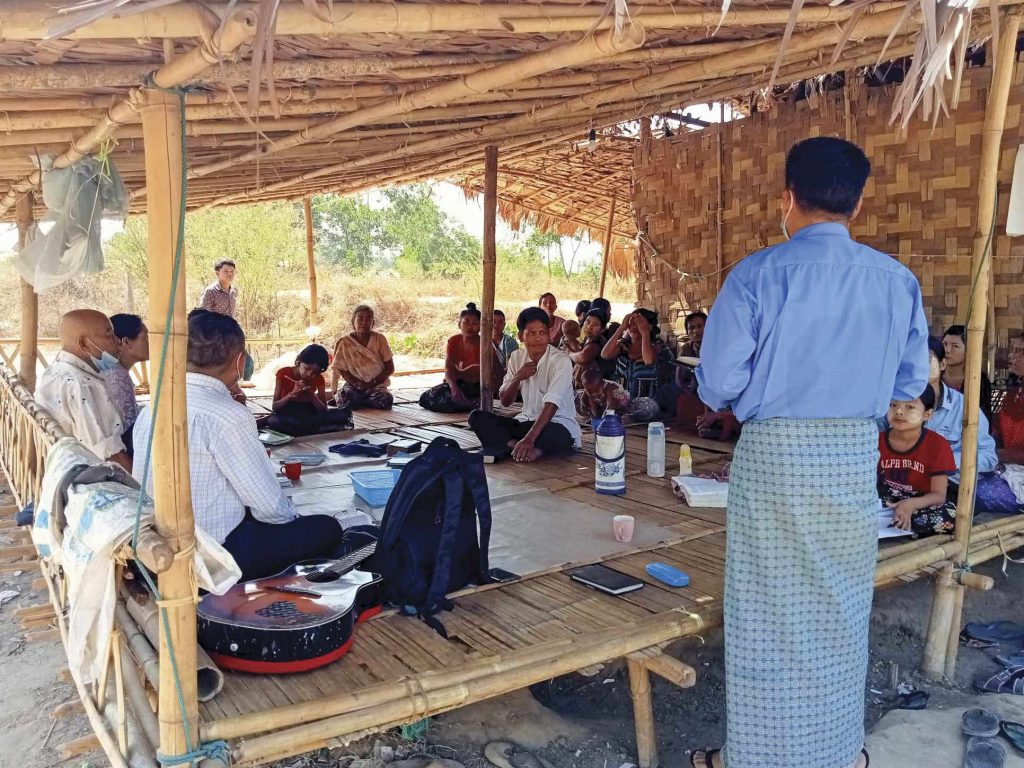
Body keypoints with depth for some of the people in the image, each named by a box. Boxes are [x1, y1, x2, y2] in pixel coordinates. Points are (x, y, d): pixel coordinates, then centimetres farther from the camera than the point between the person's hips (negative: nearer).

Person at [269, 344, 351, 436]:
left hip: (309, 414, 2)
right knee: (273, 422, -42)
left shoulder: (319, 378, -3)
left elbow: (324, 409, -7)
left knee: (345, 413, -22)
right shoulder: (283, 373, -11)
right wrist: (292, 394, -29)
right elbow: (274, 407, -12)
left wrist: (312, 396, -25)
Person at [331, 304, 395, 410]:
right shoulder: (344, 342, -3)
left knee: (387, 400, -32)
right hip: (354, 386, -2)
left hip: (377, 386, 2)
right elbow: (343, 370, 1)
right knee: (344, 403, -35)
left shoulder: (380, 339, -2)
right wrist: (358, 383, -15)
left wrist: (373, 383, -12)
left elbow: (390, 368, 0)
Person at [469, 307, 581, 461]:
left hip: (558, 424, -6)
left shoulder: (561, 361, -15)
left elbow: (551, 404, -27)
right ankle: (519, 448, -32)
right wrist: (517, 378, -15)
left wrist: (529, 439, -40)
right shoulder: (517, 357, 3)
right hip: (526, 421, 6)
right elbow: (505, 401, 6)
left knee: (555, 434, -42)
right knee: (477, 417, -14)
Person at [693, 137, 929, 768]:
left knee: (769, 613, 9)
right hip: (856, 456, 4)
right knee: (843, 609, 19)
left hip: (775, 455, -3)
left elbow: (718, 386, -12)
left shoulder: (757, 276, -12)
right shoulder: (898, 280, -1)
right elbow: (910, 384, 6)